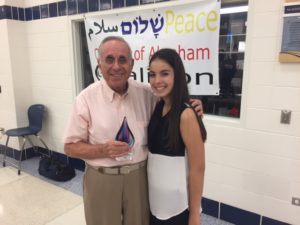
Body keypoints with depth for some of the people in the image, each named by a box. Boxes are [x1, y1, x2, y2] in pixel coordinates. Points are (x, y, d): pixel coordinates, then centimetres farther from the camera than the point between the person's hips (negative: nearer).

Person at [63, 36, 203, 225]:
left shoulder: (146, 93, -3)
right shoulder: (86, 98, -10)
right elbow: (70, 146, -6)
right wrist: (103, 150, -22)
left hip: (139, 176, 2)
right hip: (102, 179, -2)